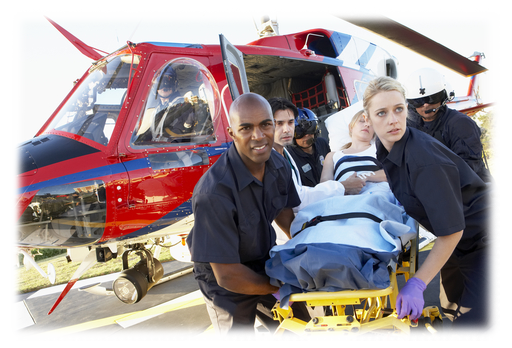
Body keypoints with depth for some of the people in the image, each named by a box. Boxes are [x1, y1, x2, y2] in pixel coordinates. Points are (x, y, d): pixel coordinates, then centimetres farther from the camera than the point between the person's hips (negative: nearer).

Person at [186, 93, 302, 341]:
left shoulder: (278, 165, -14)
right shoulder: (214, 192, -36)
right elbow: (228, 276, -30)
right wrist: (281, 287, -15)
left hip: (266, 264, 6)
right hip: (228, 286, -6)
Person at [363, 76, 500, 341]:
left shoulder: (425, 159, -32)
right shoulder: (386, 148, -8)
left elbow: (451, 230, -29)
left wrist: (417, 284, -26)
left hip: (488, 238, -8)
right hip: (460, 241, 8)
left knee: (468, 331, -10)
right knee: (451, 308, 21)